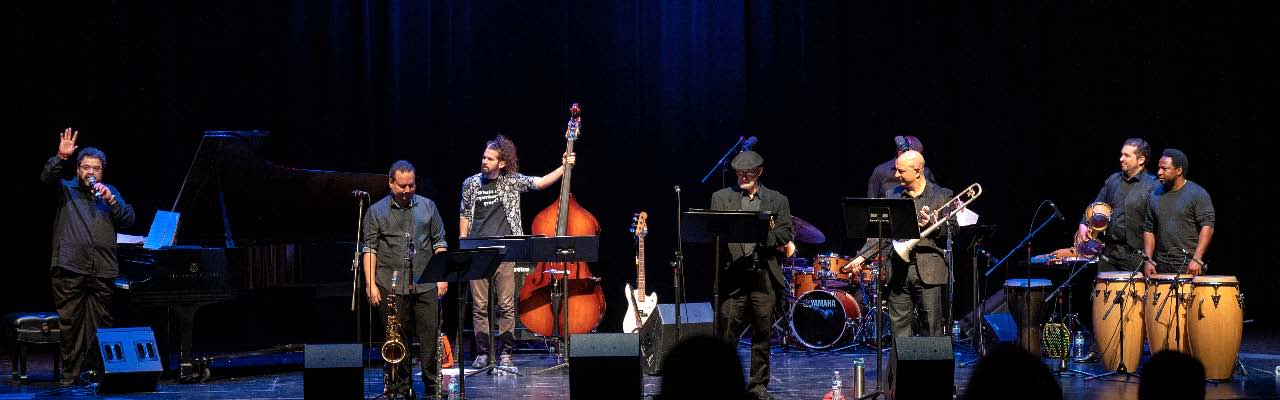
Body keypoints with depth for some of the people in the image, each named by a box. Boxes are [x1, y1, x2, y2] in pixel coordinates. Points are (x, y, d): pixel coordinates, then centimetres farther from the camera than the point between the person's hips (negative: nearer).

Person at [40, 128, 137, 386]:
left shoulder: (110, 193, 19)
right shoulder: (66, 190, 12)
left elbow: (128, 221, 9)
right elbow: (47, 178, -9)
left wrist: (110, 200, -4)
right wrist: (61, 157, -23)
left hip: (102, 271, 2)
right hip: (70, 269, -2)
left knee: (99, 325, 2)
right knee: (69, 321, -2)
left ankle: (97, 371, 6)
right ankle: (70, 372, 3)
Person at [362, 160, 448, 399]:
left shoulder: (428, 207, 10)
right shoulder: (377, 211, 5)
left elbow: (439, 244, 12)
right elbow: (369, 249, 3)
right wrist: (370, 284, -5)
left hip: (426, 285, 1)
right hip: (391, 287, -1)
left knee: (430, 337, -2)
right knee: (397, 340, 2)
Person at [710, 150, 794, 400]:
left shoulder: (777, 201, 13)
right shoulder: (721, 198, 12)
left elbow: (786, 232, 4)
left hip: (764, 275, 1)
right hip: (733, 274, -1)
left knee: (763, 333, 4)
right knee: (726, 333, -5)